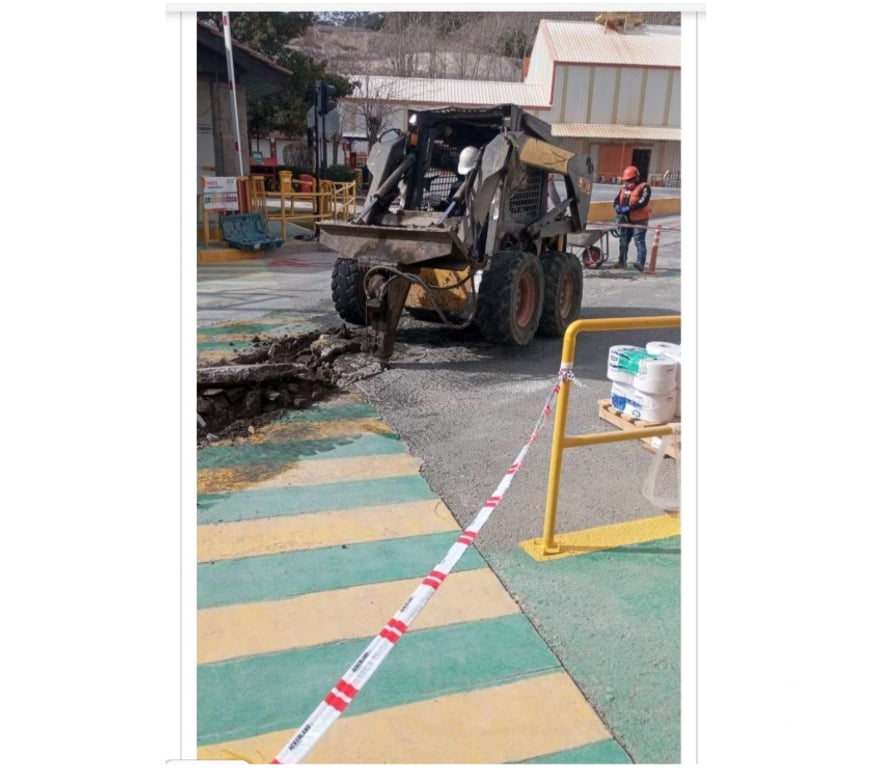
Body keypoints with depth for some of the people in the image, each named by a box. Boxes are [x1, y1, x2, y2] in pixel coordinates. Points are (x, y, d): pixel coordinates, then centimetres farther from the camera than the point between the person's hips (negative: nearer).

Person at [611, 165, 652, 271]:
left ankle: (640, 263, -17)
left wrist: (628, 208, -25)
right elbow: (617, 200, 11)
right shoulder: (623, 188, 15)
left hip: (639, 220, -7)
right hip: (626, 220, 7)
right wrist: (618, 207, -13)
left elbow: (642, 202, -20)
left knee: (639, 241, -12)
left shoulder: (644, 187, -8)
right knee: (623, 241, 12)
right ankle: (622, 262, 23)